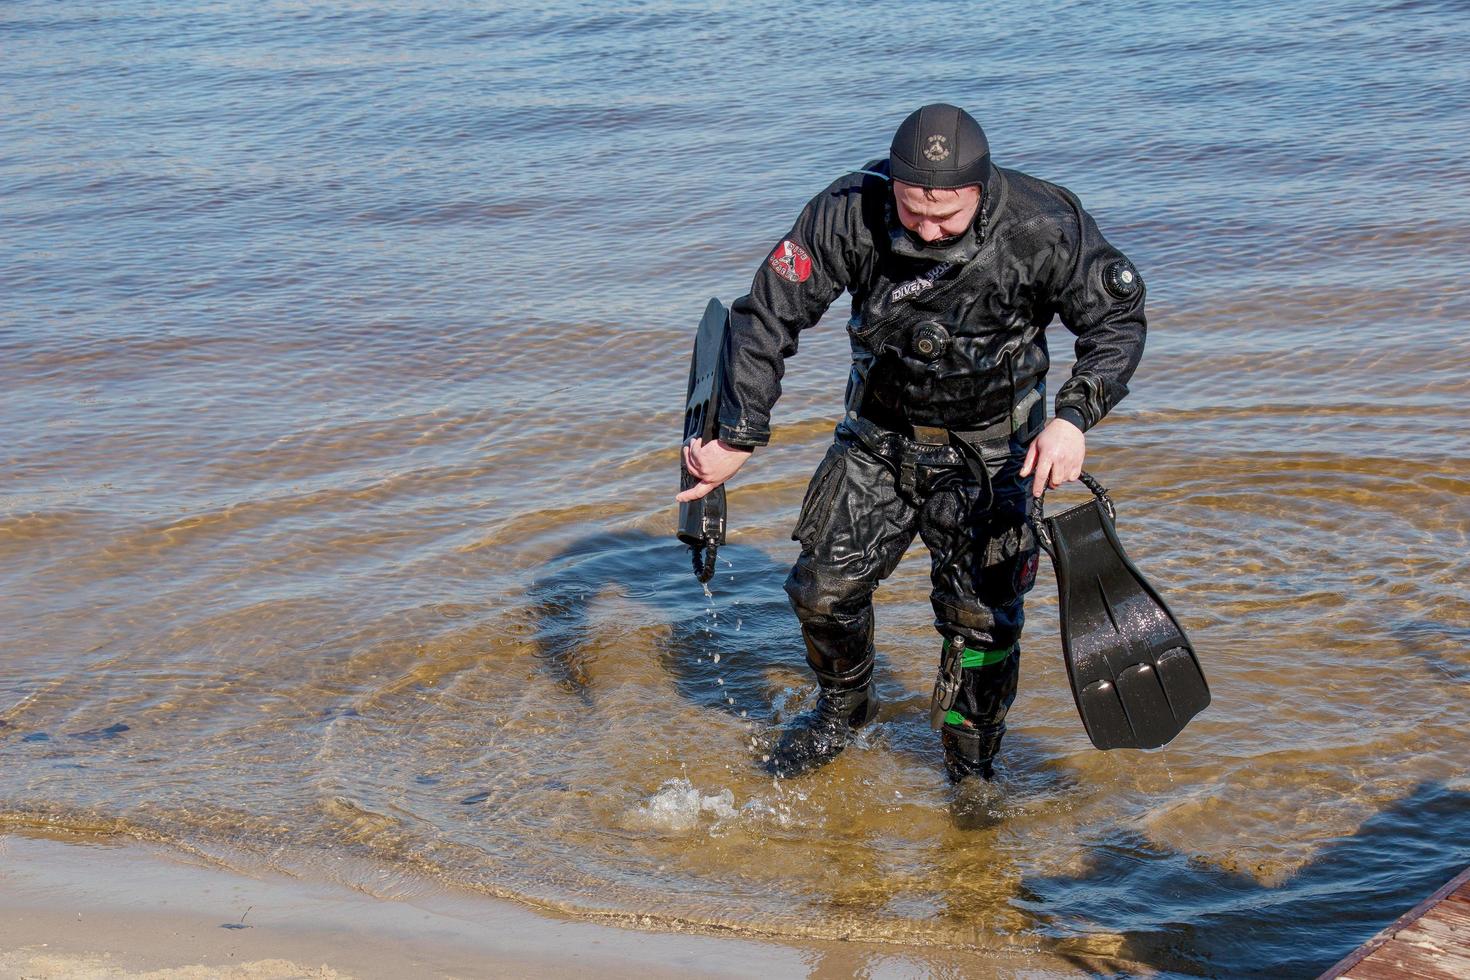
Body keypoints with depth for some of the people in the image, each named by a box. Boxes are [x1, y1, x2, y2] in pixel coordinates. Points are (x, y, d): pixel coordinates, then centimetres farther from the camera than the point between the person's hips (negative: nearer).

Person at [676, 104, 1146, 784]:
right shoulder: (849, 213, -23)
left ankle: (971, 771, 22)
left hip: (989, 452, -2)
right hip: (878, 438, 2)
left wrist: (1073, 419, -29)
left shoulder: (1041, 227, -26)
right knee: (824, 588, 6)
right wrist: (737, 439, -20)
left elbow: (1118, 318, -13)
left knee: (981, 618, -3)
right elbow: (767, 317, -15)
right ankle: (843, 708, 38)